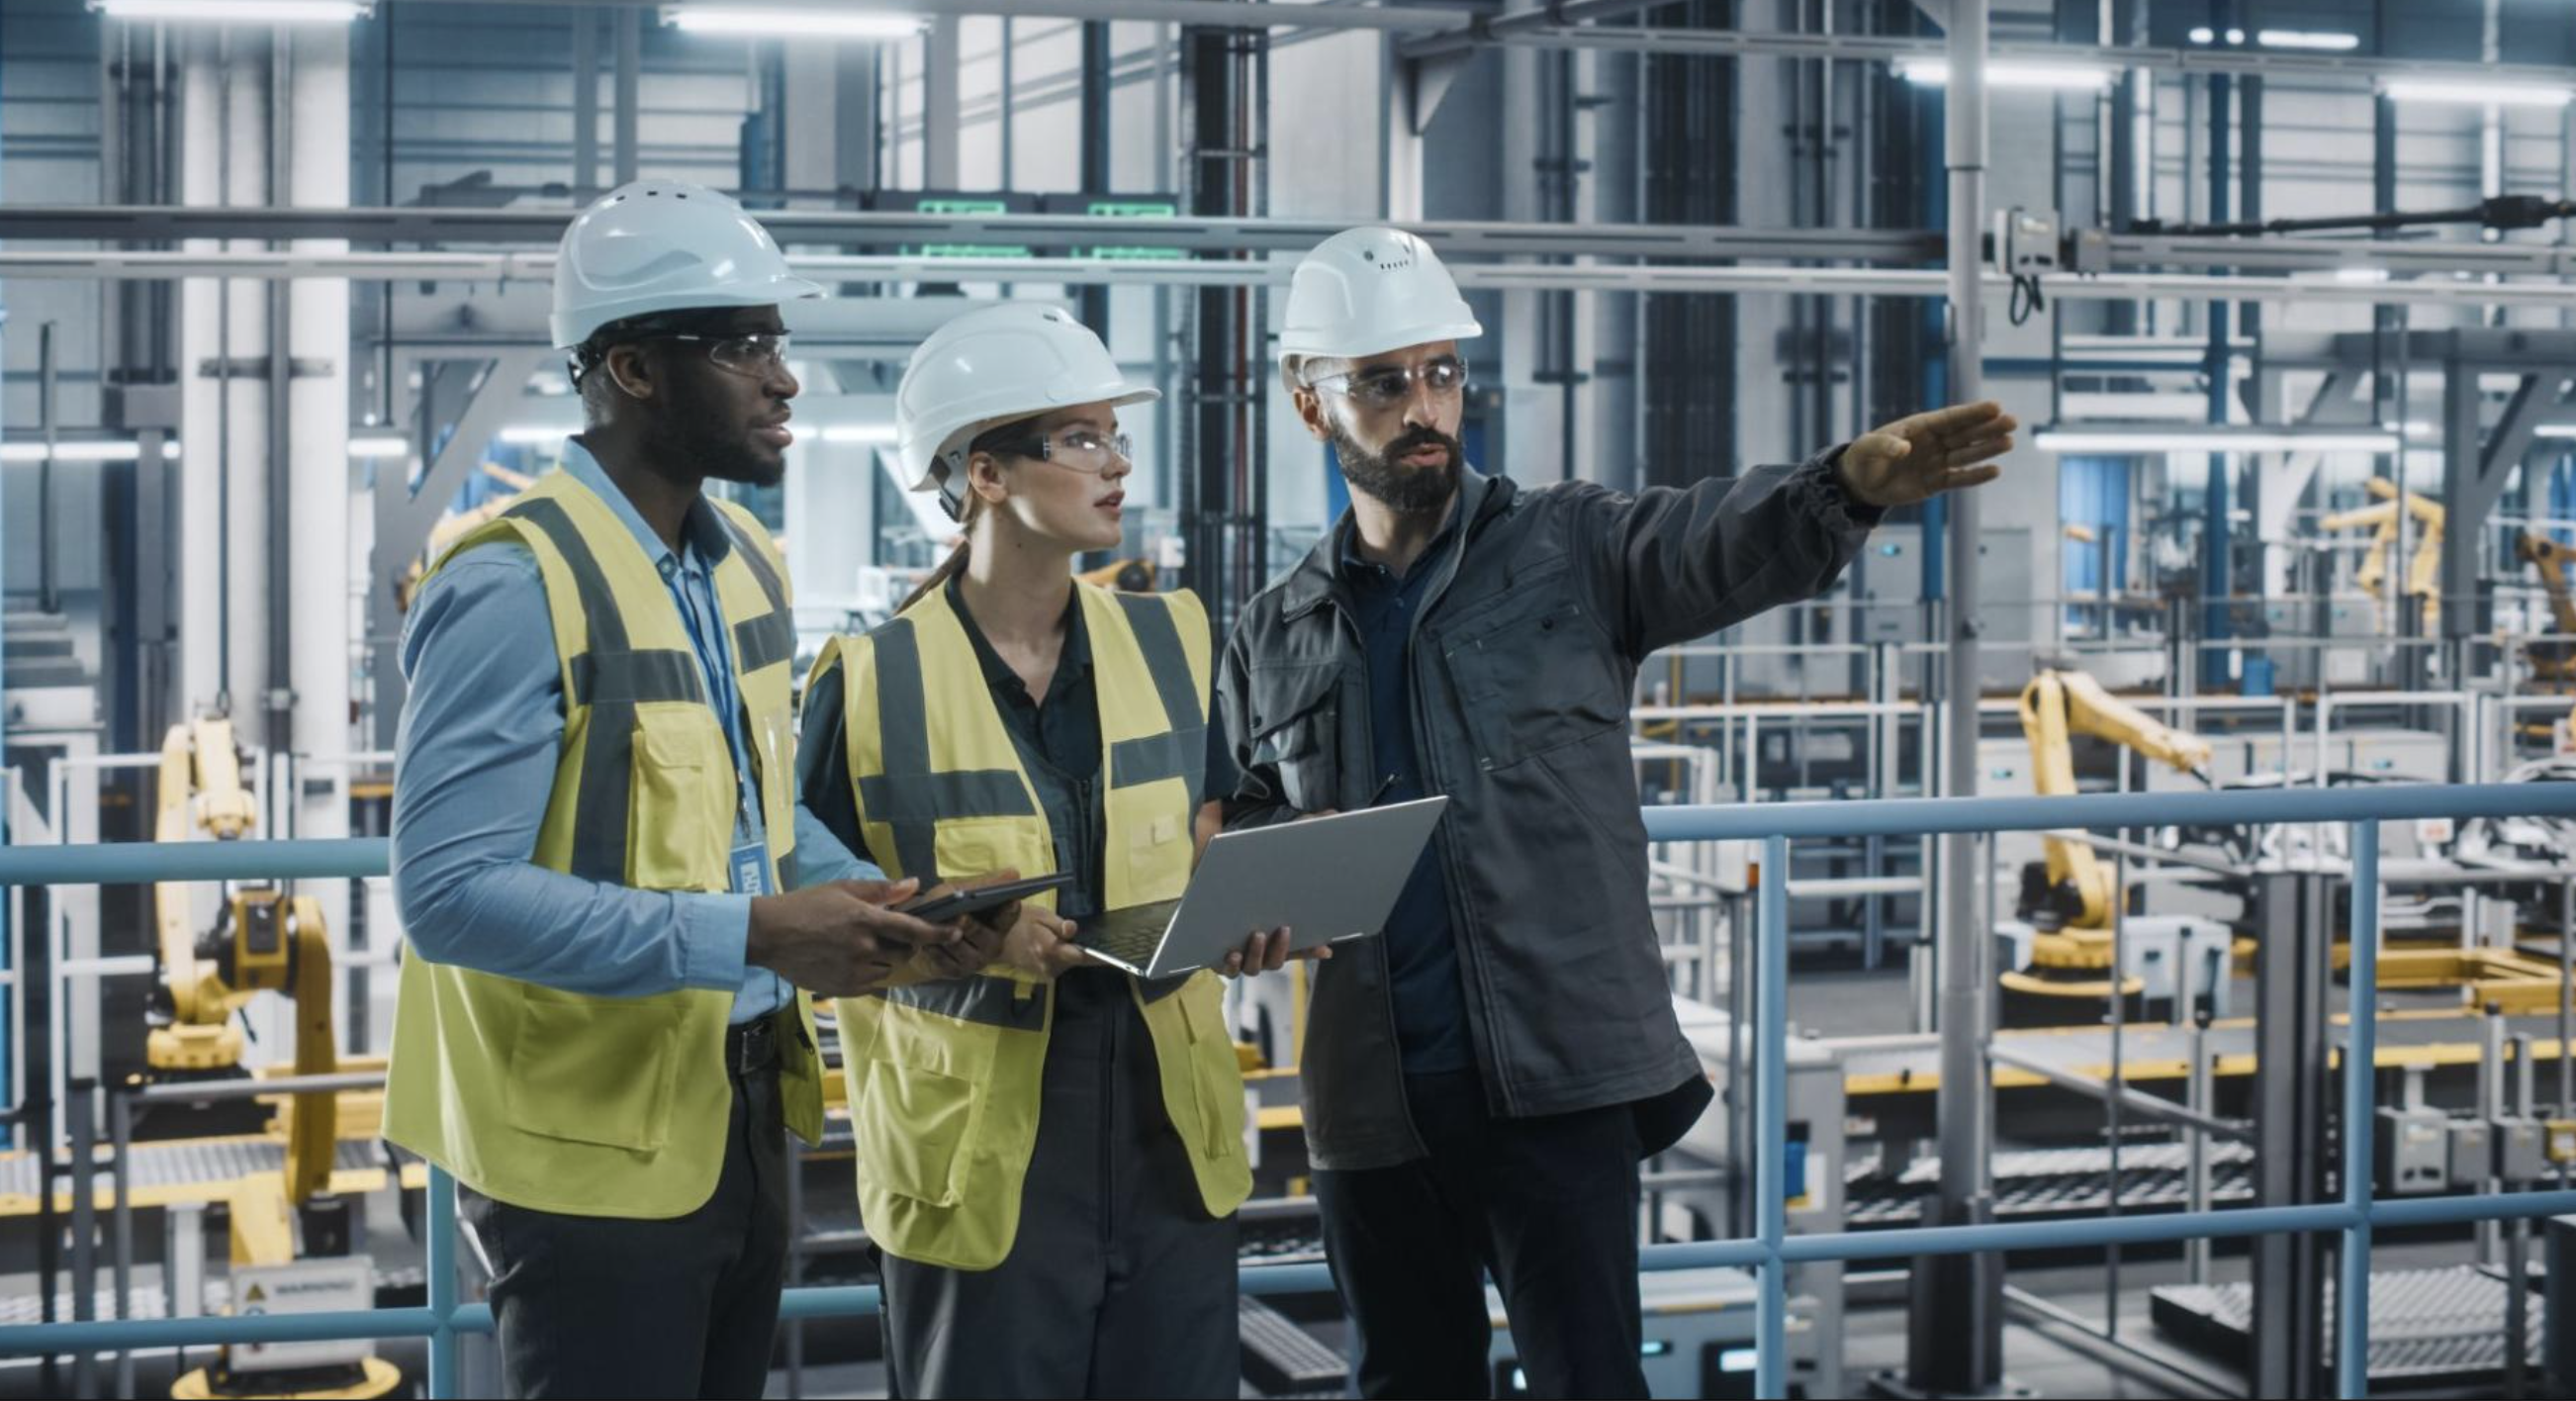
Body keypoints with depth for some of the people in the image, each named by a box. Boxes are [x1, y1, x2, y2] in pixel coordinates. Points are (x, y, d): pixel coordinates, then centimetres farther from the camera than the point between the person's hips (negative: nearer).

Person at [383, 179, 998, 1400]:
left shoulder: (743, 563, 8)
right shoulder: (516, 587, -19)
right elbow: (452, 891, -26)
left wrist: (875, 902, -4)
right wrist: (753, 936, -28)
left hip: (740, 1114, 8)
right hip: (594, 1144, -8)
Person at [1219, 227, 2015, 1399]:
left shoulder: (1570, 551, 1)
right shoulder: (1274, 635, 12)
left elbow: (1723, 538, -19)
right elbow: (1238, 819, 22)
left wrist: (1848, 486, -41)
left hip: (1560, 1082, -4)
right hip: (1369, 1105, 4)